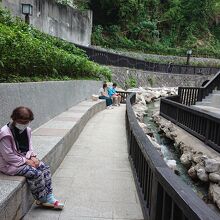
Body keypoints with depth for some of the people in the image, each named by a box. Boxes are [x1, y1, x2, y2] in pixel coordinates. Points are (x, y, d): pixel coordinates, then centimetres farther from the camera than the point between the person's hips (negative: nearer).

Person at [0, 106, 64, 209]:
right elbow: (8, 156, -22)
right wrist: (26, 161, -20)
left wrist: (32, 157, -6)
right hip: (10, 164, -8)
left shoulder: (27, 130, 4)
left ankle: (49, 197, -2)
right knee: (36, 173, -22)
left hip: (25, 158, 8)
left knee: (45, 167, -9)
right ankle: (42, 200, -1)